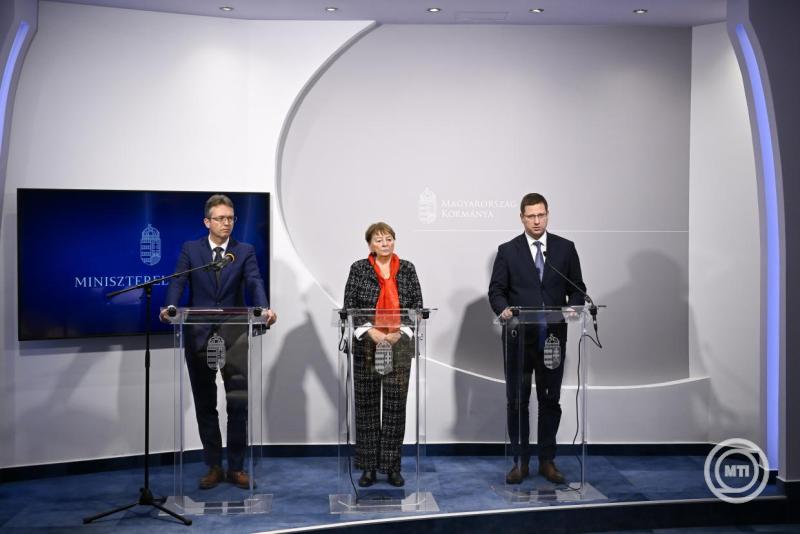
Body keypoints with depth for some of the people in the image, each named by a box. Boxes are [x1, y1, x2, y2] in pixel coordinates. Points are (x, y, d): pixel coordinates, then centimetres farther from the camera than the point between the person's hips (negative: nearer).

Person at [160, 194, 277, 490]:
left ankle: (236, 467, 14)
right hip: (199, 335, 1)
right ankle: (213, 466, 22)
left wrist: (264, 308, -32)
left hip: (234, 335, -1)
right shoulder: (190, 249, 5)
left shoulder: (245, 251, 3)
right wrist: (170, 307, -29)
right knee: (205, 405, 9)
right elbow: (178, 282, -8)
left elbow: (255, 283, -12)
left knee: (239, 403, 0)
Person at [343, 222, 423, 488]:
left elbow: (418, 305, 4)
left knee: (395, 405, 2)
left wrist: (400, 332, -8)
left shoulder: (407, 269, 7)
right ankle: (368, 466, 14)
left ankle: (392, 466, 12)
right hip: (366, 344, -1)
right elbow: (349, 305, -1)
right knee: (367, 405, 4)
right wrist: (370, 331, -12)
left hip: (399, 344, 1)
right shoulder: (359, 269, 4)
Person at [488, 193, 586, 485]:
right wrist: (504, 309, -19)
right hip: (519, 337, -1)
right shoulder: (508, 250, 2)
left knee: (550, 400, 8)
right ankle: (520, 461, 16)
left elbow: (577, 288, 7)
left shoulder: (565, 248, 6)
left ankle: (547, 461, 20)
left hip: (554, 336, 1)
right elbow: (496, 290, 1)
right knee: (517, 401, 5)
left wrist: (573, 307, -13)